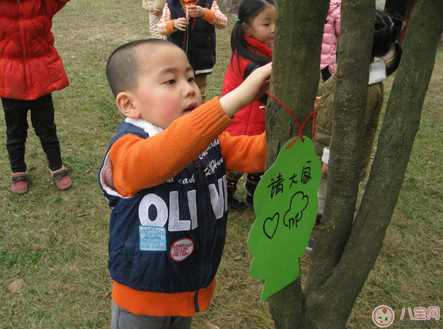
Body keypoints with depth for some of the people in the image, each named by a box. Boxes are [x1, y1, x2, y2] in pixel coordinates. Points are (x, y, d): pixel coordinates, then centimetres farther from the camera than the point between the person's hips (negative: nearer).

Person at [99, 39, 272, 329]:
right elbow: (166, 155, -49)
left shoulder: (208, 138, -4)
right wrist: (237, 96, -54)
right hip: (144, 294, -6)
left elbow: (255, 153, -11)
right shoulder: (127, 150, -28)